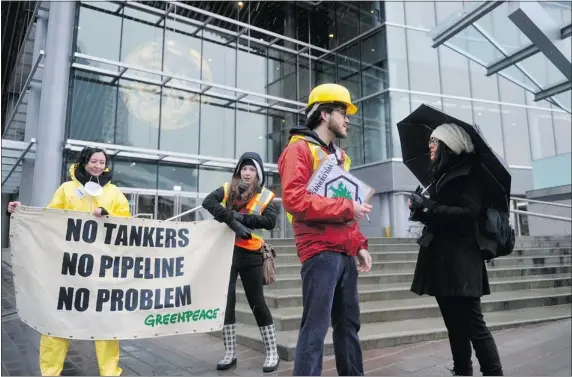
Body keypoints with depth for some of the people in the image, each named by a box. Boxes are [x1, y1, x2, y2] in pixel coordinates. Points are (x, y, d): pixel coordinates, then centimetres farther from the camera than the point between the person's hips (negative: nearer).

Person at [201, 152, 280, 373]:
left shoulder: (265, 196, 0)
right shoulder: (228, 189, 4)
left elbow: (270, 221, -14)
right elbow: (208, 201, -14)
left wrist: (242, 217, -22)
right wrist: (232, 221, -24)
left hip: (250, 255, -2)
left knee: (257, 303, 3)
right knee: (226, 302, 6)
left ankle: (272, 353, 16)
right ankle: (230, 353, 20)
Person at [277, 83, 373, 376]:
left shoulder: (339, 156, 21)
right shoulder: (299, 149, -5)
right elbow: (293, 199, -20)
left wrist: (359, 245, 14)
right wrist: (348, 207, -17)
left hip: (345, 253, 8)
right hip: (320, 252, -8)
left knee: (348, 324, 15)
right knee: (316, 326, -7)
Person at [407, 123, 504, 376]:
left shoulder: (468, 172, -6)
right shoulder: (442, 175, 17)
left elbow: (468, 213, -18)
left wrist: (428, 206, -16)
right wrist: (420, 210, 3)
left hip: (460, 261, -8)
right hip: (440, 259, 8)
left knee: (472, 324, -5)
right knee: (455, 325, 13)